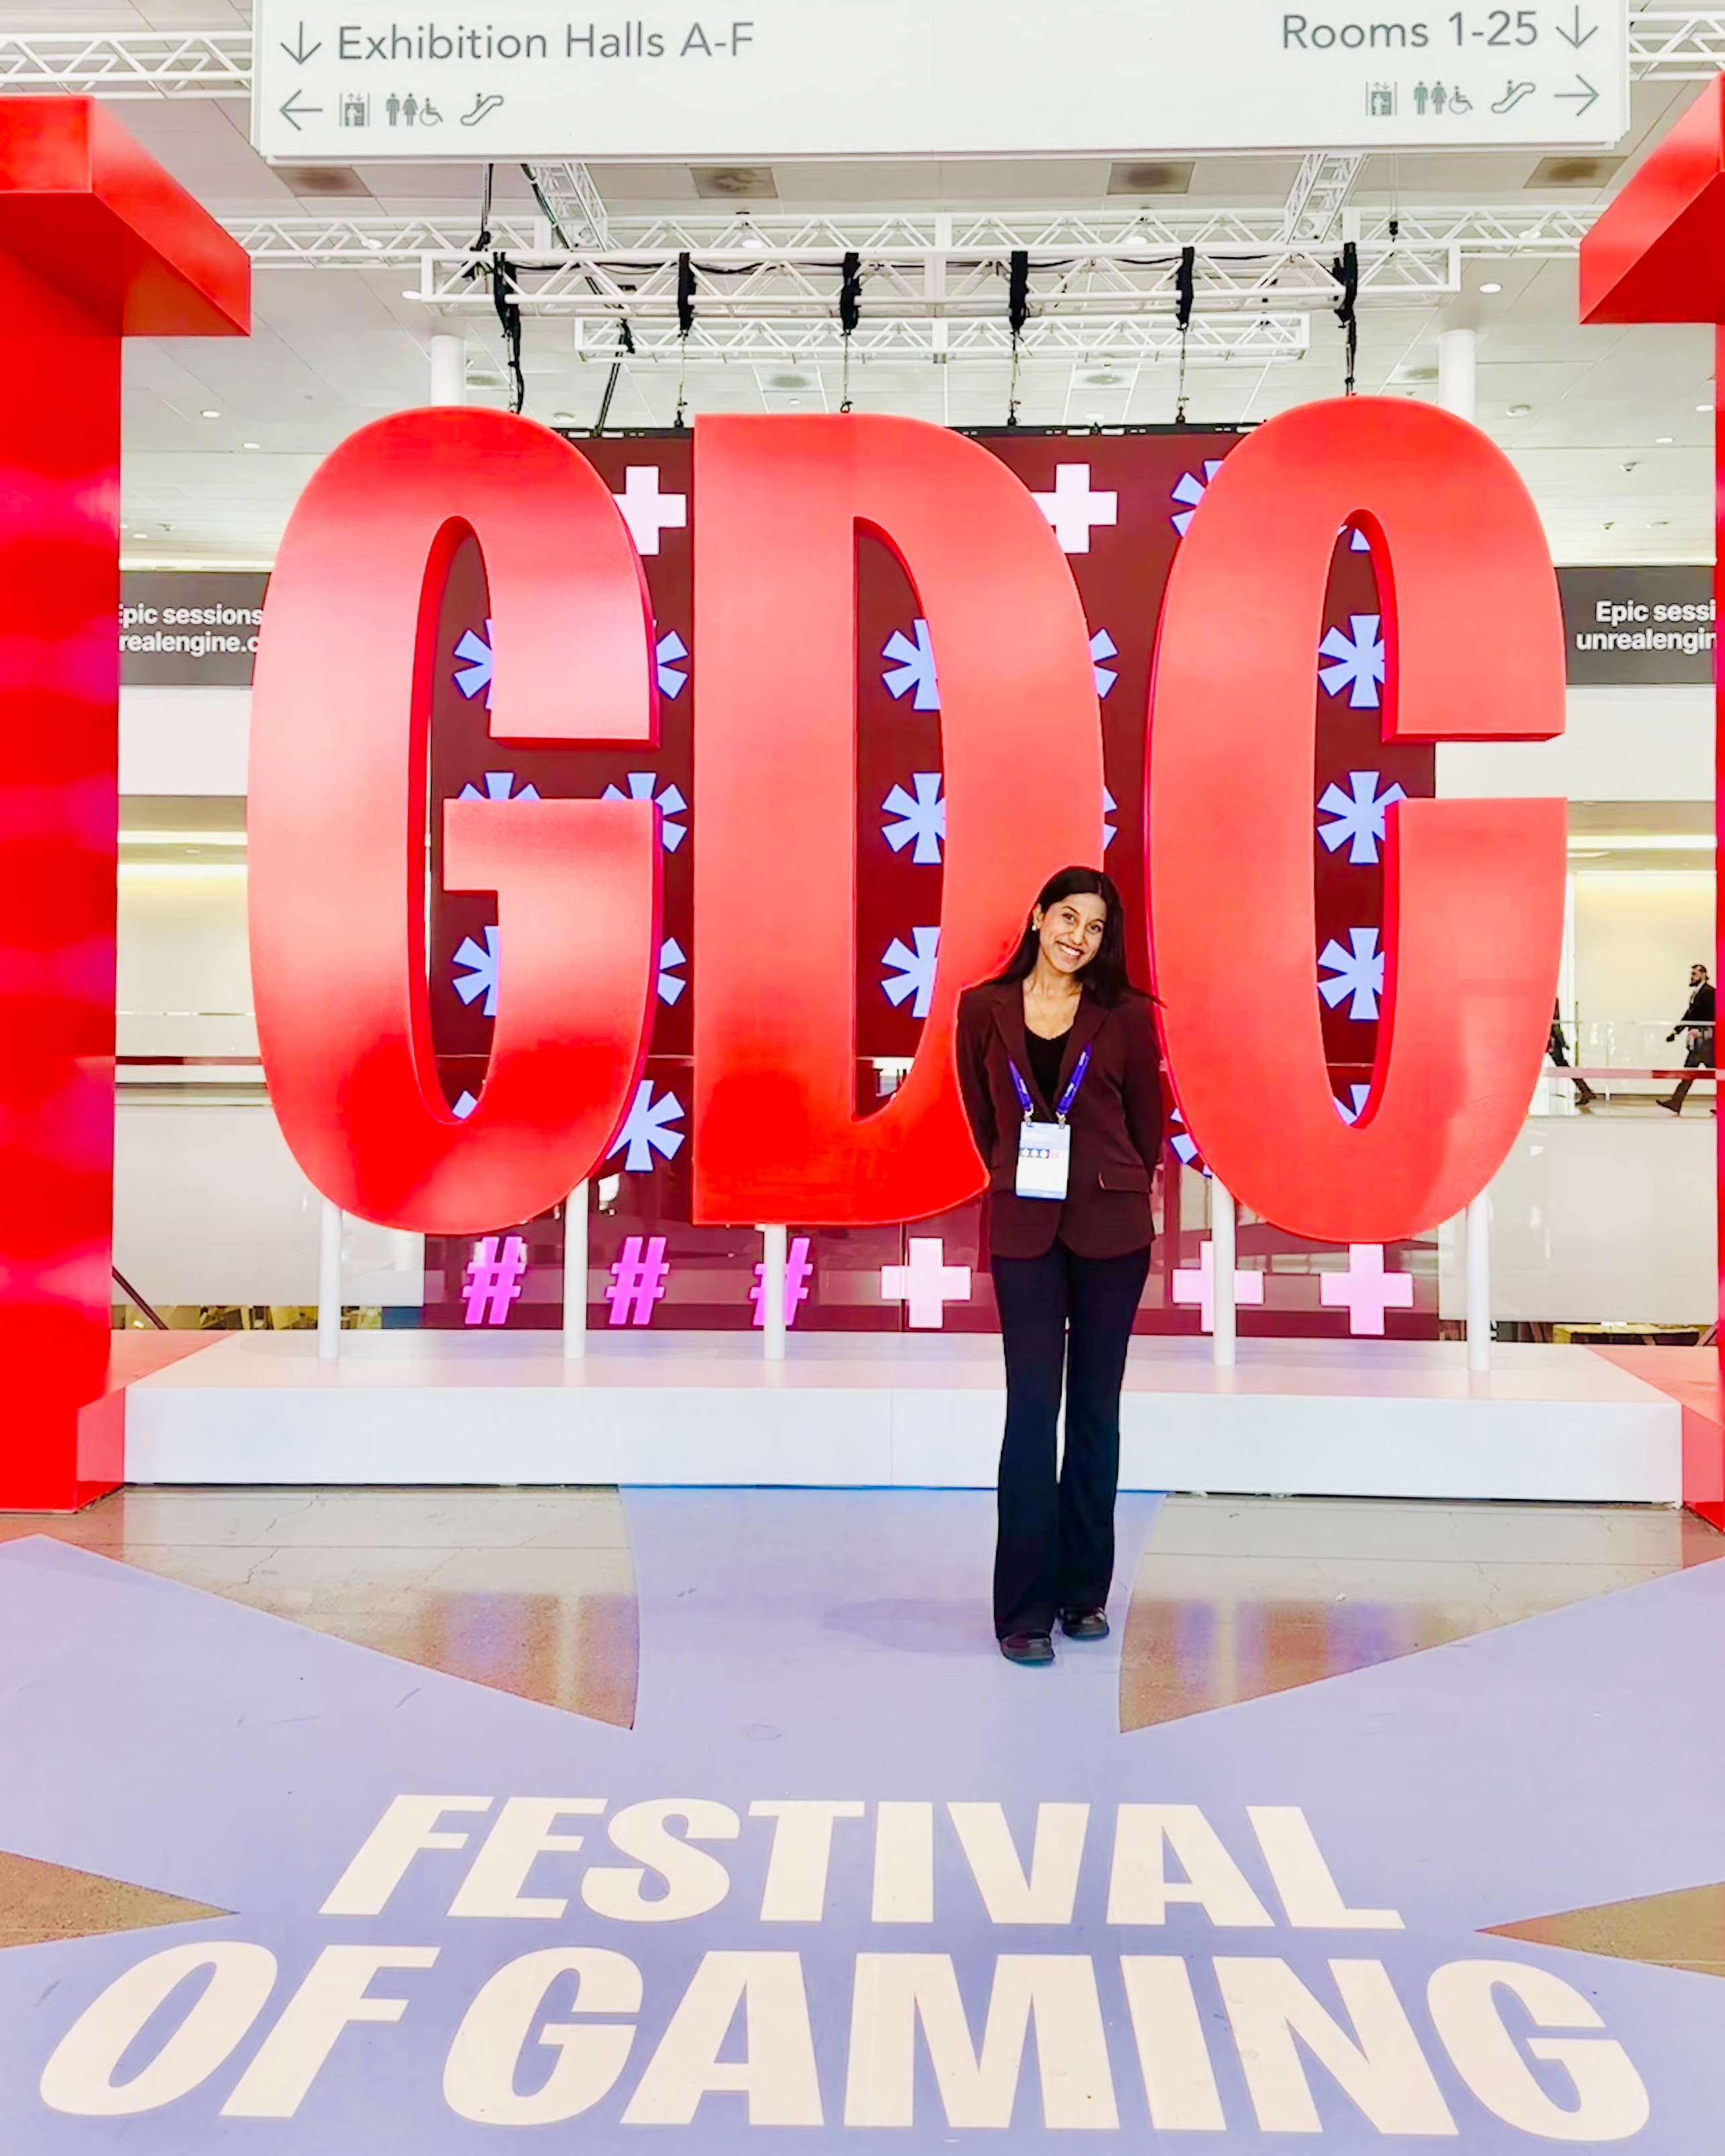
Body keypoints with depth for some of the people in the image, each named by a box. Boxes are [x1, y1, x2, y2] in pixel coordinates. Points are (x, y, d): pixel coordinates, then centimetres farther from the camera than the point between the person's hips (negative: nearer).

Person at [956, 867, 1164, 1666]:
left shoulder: (1125, 1015, 0)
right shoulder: (984, 1008, 2)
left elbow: (1147, 1119, 10)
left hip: (1111, 1227, 1)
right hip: (1023, 1228, -1)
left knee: (1095, 1407, 8)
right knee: (1032, 1407, -5)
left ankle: (1085, 1592, 19)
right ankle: (1024, 1608, 1)